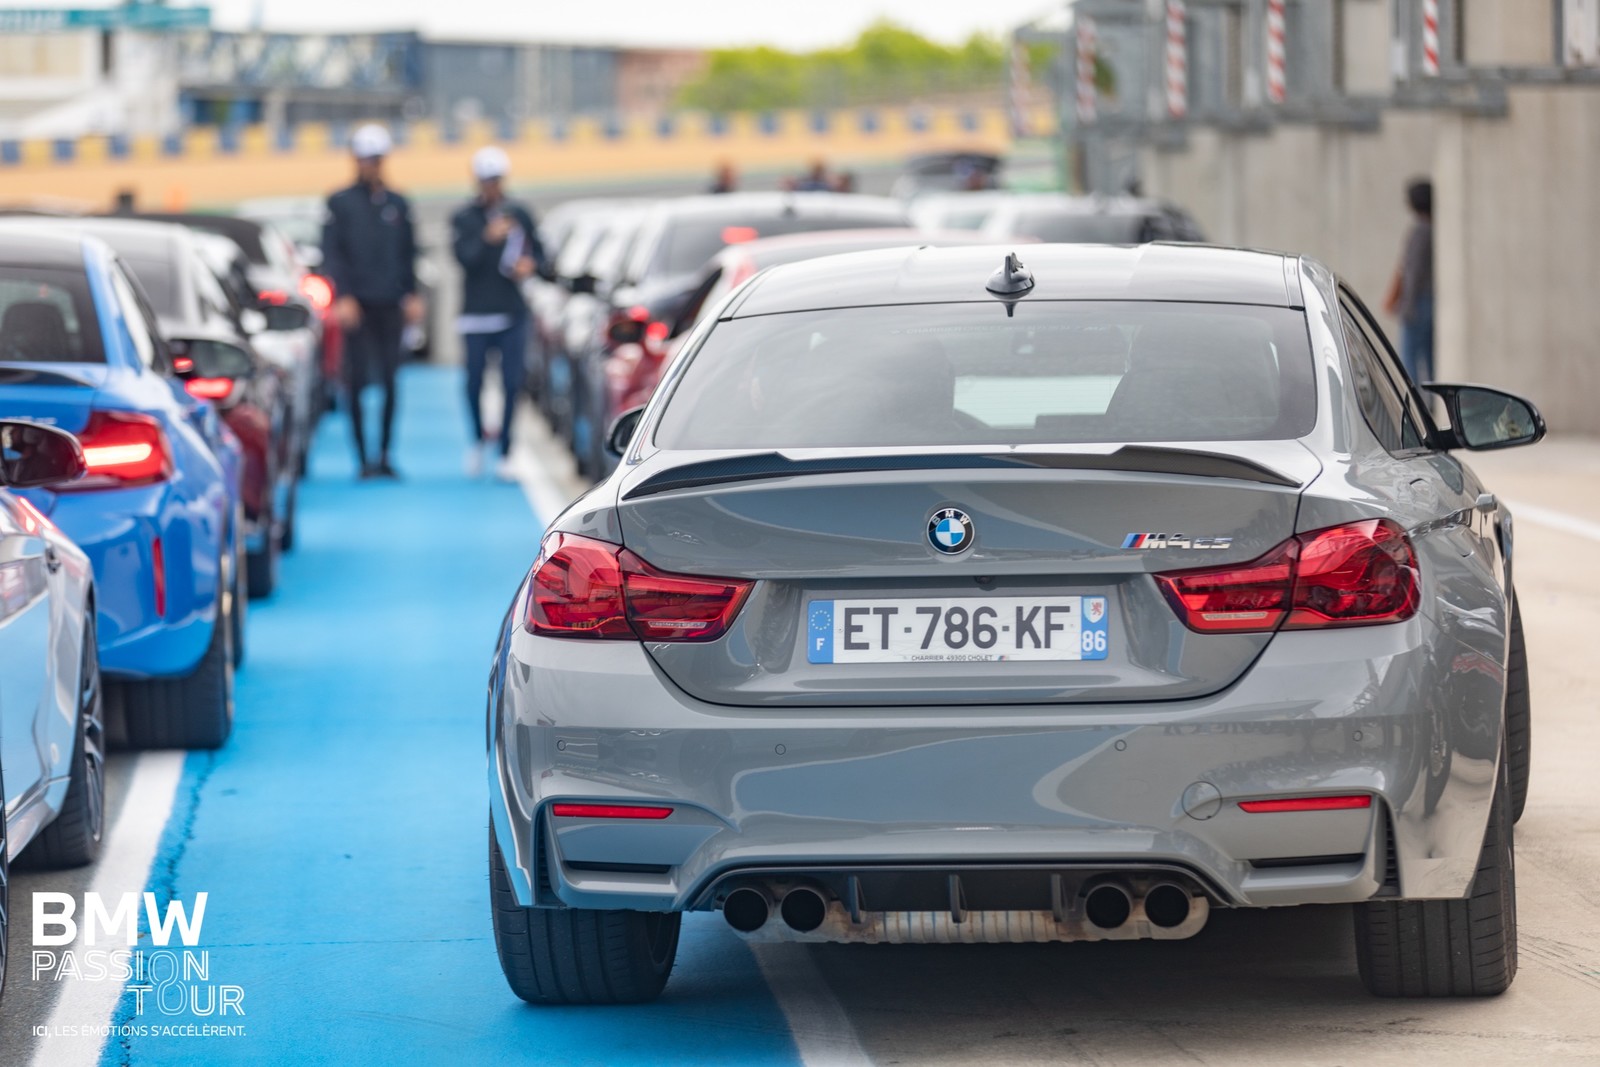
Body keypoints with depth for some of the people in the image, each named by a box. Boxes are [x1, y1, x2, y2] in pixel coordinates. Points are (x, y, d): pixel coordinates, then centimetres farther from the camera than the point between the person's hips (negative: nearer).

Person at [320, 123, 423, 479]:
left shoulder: (398, 204, 12)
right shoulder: (340, 203, 2)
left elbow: (409, 253, 15)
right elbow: (331, 253, -2)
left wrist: (411, 295, 4)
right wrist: (342, 297, -12)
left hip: (390, 304, 3)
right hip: (356, 303, -3)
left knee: (390, 381, 1)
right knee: (357, 381, -4)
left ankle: (385, 454, 7)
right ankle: (363, 456, -1)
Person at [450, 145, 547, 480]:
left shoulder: (520, 215, 9)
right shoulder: (463, 219, 1)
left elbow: (539, 253, 15)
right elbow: (463, 257, -12)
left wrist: (530, 264, -7)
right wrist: (487, 238, -29)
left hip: (513, 314, 1)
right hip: (476, 313, -1)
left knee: (512, 384, -2)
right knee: (475, 383, 1)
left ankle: (505, 454, 2)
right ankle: (478, 440, 25)